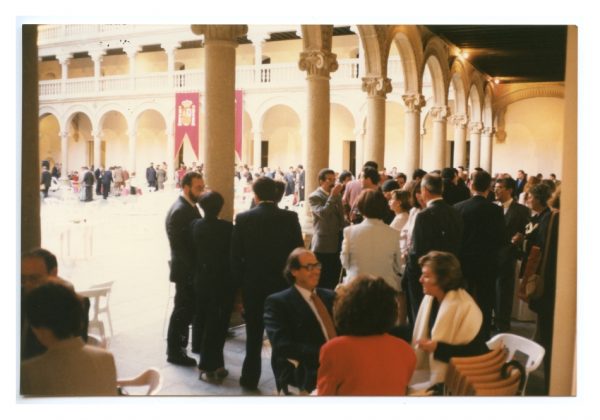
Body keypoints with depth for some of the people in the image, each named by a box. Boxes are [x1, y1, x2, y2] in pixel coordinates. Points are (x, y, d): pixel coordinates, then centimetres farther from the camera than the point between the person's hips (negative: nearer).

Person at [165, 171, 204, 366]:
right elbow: (179, 247, -23)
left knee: (196, 307, 20)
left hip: (193, 269, 9)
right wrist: (194, 267, -21)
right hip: (186, 270, -9)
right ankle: (174, 351, 15)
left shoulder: (190, 206, 8)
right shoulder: (179, 211, -21)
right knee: (182, 310, 2)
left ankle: (199, 343, 35)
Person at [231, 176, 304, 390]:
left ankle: (250, 378, 20)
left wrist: (240, 280, 3)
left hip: (253, 284, 0)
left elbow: (235, 255, -7)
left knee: (254, 333, 12)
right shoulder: (290, 217, -9)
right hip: (283, 283, 0)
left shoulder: (243, 218, -10)